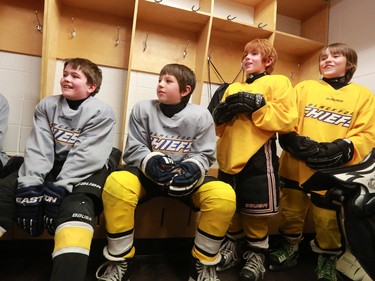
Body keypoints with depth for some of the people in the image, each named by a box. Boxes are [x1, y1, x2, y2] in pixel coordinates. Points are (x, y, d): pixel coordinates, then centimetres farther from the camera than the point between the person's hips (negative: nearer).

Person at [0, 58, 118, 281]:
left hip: (85, 171, -5)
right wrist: (30, 183, -19)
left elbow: (85, 156, -17)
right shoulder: (47, 106, 6)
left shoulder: (102, 112, -8)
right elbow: (38, 148, -5)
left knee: (77, 205, -33)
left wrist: (60, 186, -25)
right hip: (51, 166, 5)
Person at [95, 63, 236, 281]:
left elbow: (204, 155, -1)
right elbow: (133, 150, -1)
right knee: (116, 182, -33)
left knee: (224, 196, -27)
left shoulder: (201, 115, -2)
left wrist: (192, 168, -24)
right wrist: (151, 161, -22)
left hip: (185, 176, 0)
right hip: (147, 173, 1)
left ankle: (204, 263, -1)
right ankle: (119, 262, -8)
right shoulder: (143, 109, 0)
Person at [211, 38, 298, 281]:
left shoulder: (278, 82, 5)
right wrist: (220, 113, -4)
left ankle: (256, 254, 24)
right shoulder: (233, 88, 21)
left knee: (256, 209, 2)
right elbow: (219, 127, 18)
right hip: (230, 156, 6)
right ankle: (234, 245, 34)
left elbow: (287, 119, -11)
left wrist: (257, 105, -16)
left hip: (258, 157, -5)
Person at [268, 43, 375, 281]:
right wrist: (294, 141, -17)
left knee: (329, 221, 7)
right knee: (291, 213, 13)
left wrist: (342, 149, -18)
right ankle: (289, 250, 37)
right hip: (297, 165, 1)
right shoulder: (305, 87, 11)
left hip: (334, 171, -1)